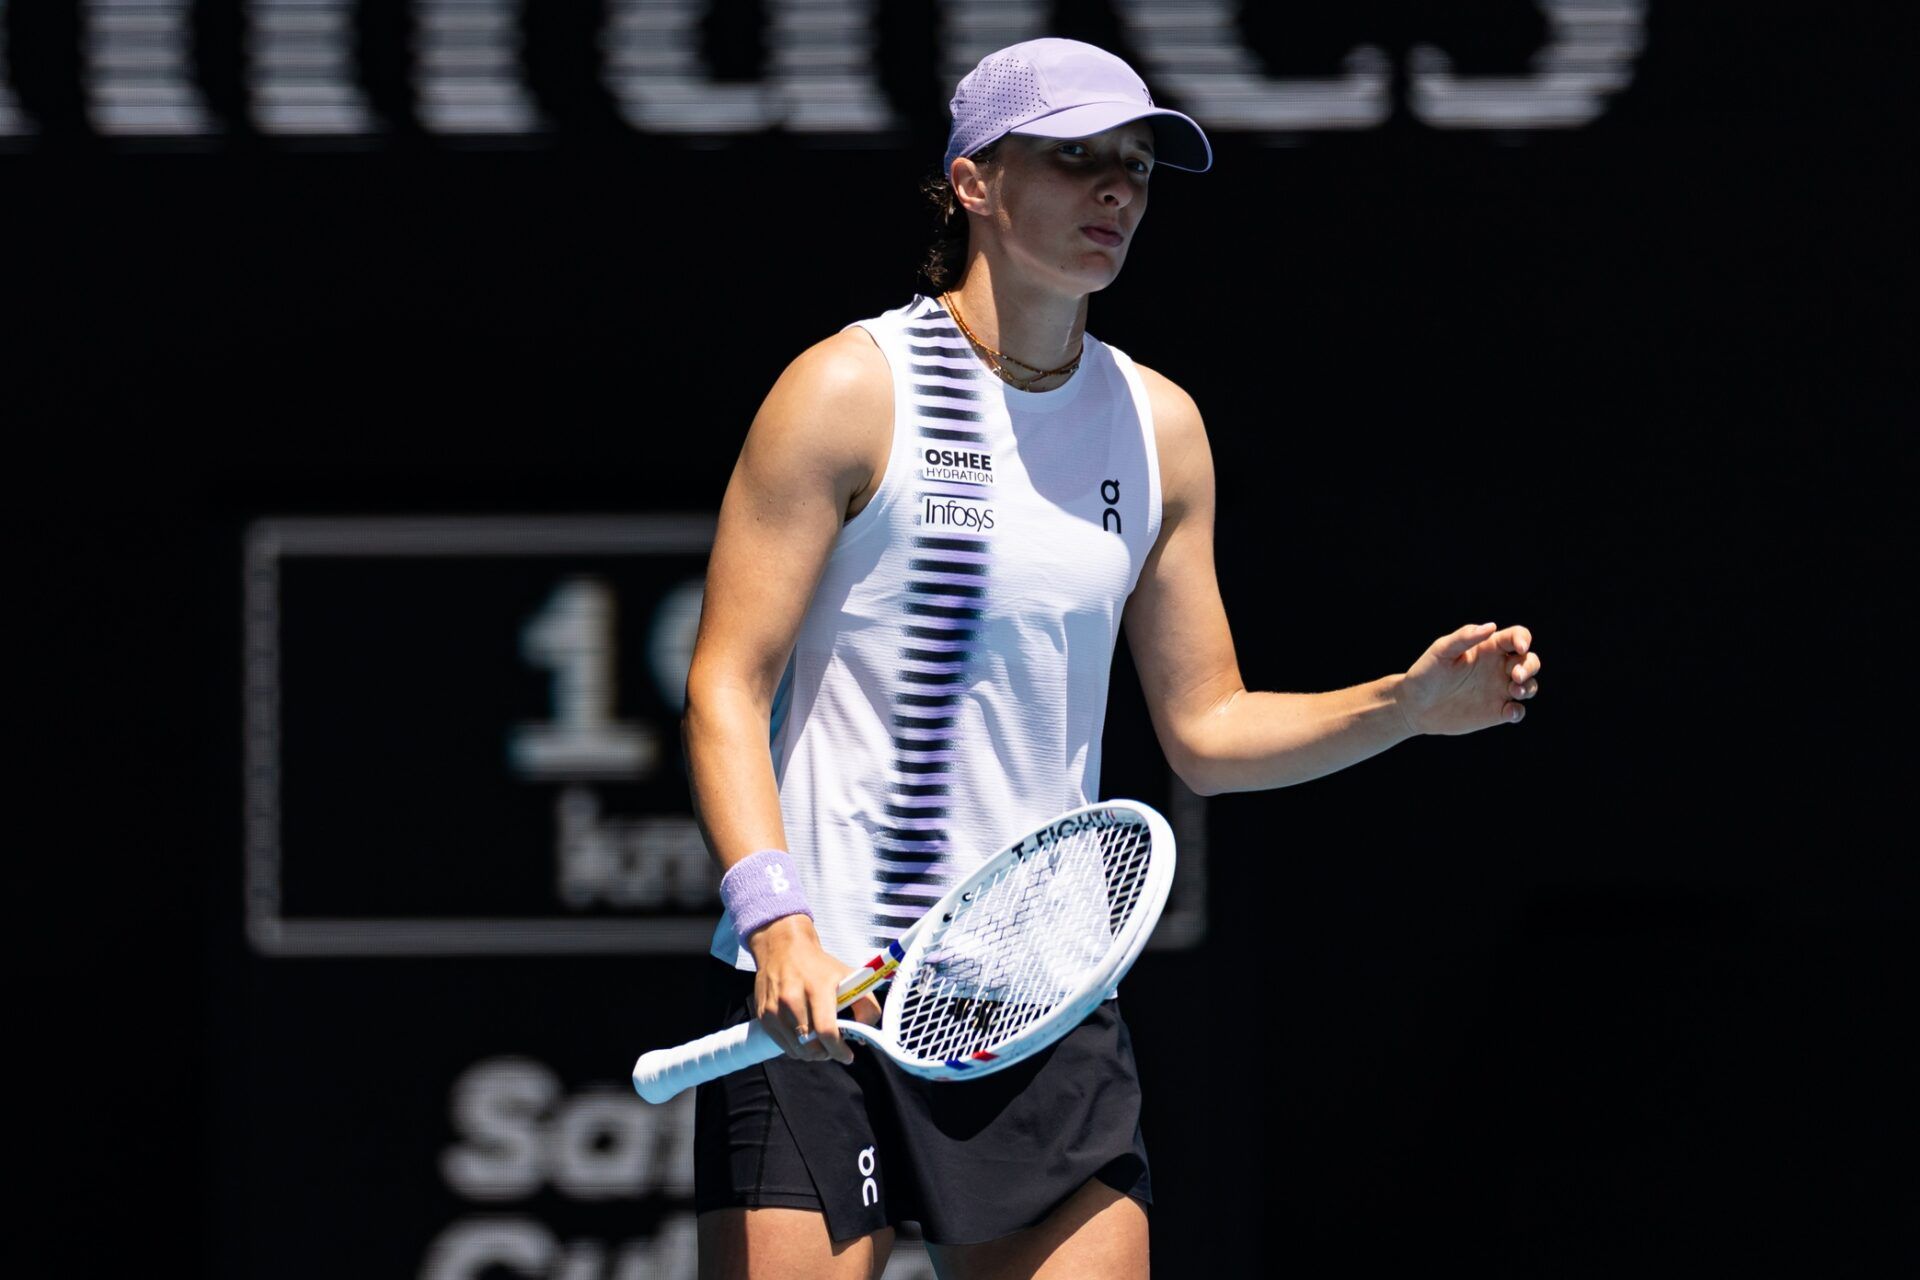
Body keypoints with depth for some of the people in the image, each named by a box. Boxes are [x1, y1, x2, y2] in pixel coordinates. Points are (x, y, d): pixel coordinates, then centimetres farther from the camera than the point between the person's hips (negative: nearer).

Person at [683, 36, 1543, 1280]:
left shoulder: (1160, 428, 11)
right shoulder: (851, 391, -5)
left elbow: (1205, 730, 16)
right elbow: (726, 687, -7)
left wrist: (1409, 703, 1)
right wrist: (779, 920, -21)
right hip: (818, 993, -5)